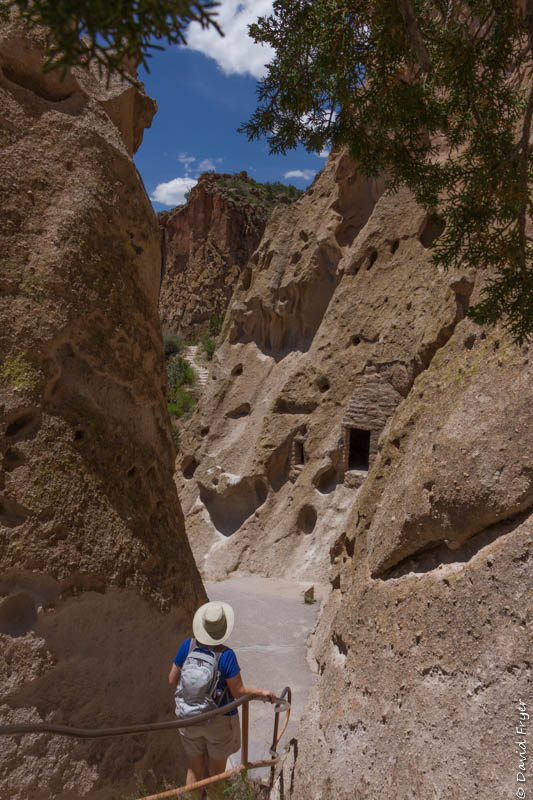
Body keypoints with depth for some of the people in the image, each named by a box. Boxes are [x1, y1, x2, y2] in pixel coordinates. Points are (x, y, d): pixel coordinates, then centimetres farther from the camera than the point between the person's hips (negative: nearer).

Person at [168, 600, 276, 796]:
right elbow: (238, 692, -20)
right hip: (220, 722, -3)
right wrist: (261, 692, -4)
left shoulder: (187, 646, -18)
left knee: (194, 770, 25)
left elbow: (172, 680, -6)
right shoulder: (226, 656, -29)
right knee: (217, 773, 21)